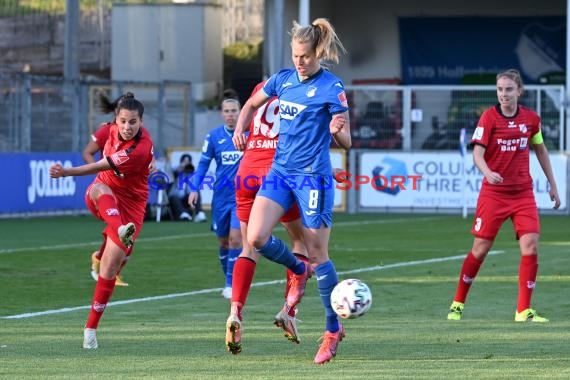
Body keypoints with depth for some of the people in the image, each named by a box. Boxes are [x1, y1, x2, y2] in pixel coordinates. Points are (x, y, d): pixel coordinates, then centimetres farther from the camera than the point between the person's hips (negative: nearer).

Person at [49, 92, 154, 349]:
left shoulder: (140, 150, -27)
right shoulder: (113, 130, -5)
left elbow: (102, 167, -29)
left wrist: (66, 172, -32)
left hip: (129, 204, -5)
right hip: (100, 198, 5)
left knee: (111, 265, -12)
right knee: (100, 189, -35)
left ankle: (91, 327, 0)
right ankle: (122, 230, -65)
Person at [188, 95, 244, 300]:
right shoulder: (214, 136, 1)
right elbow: (203, 164, 6)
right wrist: (194, 188, -3)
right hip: (221, 196, 2)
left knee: (235, 239, -14)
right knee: (223, 242, 10)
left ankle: (231, 285, -8)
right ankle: (229, 281, 28)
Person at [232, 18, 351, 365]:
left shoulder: (331, 88, -10)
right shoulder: (283, 79, 6)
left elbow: (346, 142, -10)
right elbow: (252, 104, 24)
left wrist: (336, 131, -33)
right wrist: (240, 129, 5)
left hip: (313, 177, -6)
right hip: (280, 171, 6)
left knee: (318, 254, -2)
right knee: (256, 238, -10)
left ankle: (334, 329, 12)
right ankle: (298, 271, 22)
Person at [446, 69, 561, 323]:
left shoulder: (531, 118, 3)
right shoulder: (489, 118, -8)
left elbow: (540, 149, 19)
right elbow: (477, 154, -17)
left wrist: (552, 184, 20)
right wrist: (488, 173, -38)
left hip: (523, 193, 3)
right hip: (493, 193, -3)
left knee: (531, 245, -10)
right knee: (481, 248, 2)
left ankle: (523, 310, -3)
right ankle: (458, 303, 20)